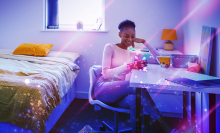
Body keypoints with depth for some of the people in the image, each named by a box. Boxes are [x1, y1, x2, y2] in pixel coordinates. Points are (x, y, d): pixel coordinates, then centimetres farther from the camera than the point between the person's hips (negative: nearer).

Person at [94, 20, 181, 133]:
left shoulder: (133, 54, 17)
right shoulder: (110, 47, 2)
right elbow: (105, 74, -11)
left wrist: (144, 42, 4)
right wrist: (128, 66, -23)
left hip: (119, 92, 4)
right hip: (104, 88, -4)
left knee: (134, 100, -36)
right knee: (137, 85, -32)